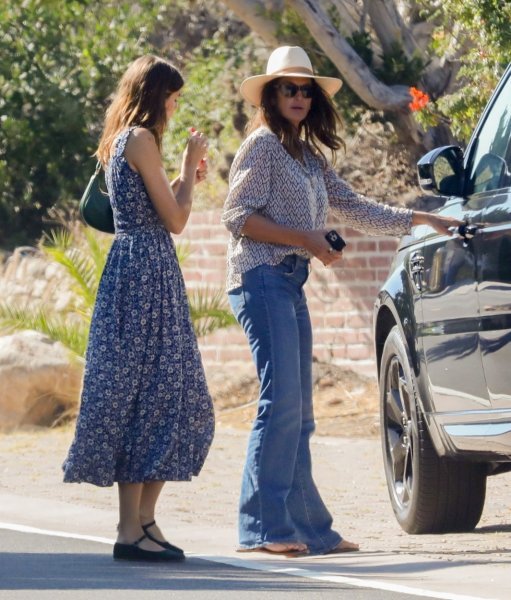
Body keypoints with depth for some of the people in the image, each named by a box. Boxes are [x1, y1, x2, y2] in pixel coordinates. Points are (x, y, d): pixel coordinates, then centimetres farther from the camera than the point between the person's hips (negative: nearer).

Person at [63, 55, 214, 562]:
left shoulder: (121, 142, 18)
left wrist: (186, 179, 22)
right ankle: (131, 529, -11)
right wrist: (189, 167, 0)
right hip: (146, 272, -10)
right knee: (145, 389, -10)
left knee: (170, 397, 12)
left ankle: (143, 518, 14)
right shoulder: (141, 139, -11)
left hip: (141, 269, 10)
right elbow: (175, 220, -12)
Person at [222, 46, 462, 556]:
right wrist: (304, 239, -13)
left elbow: (354, 208, 24)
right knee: (281, 399, -17)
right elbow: (238, 217, -10)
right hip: (262, 278, -9)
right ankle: (264, 526, -19)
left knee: (299, 412, 5)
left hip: (291, 284, 9)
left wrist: (419, 220, 18)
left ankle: (308, 527, 4)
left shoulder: (308, 156, 22)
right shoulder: (262, 145, -3)